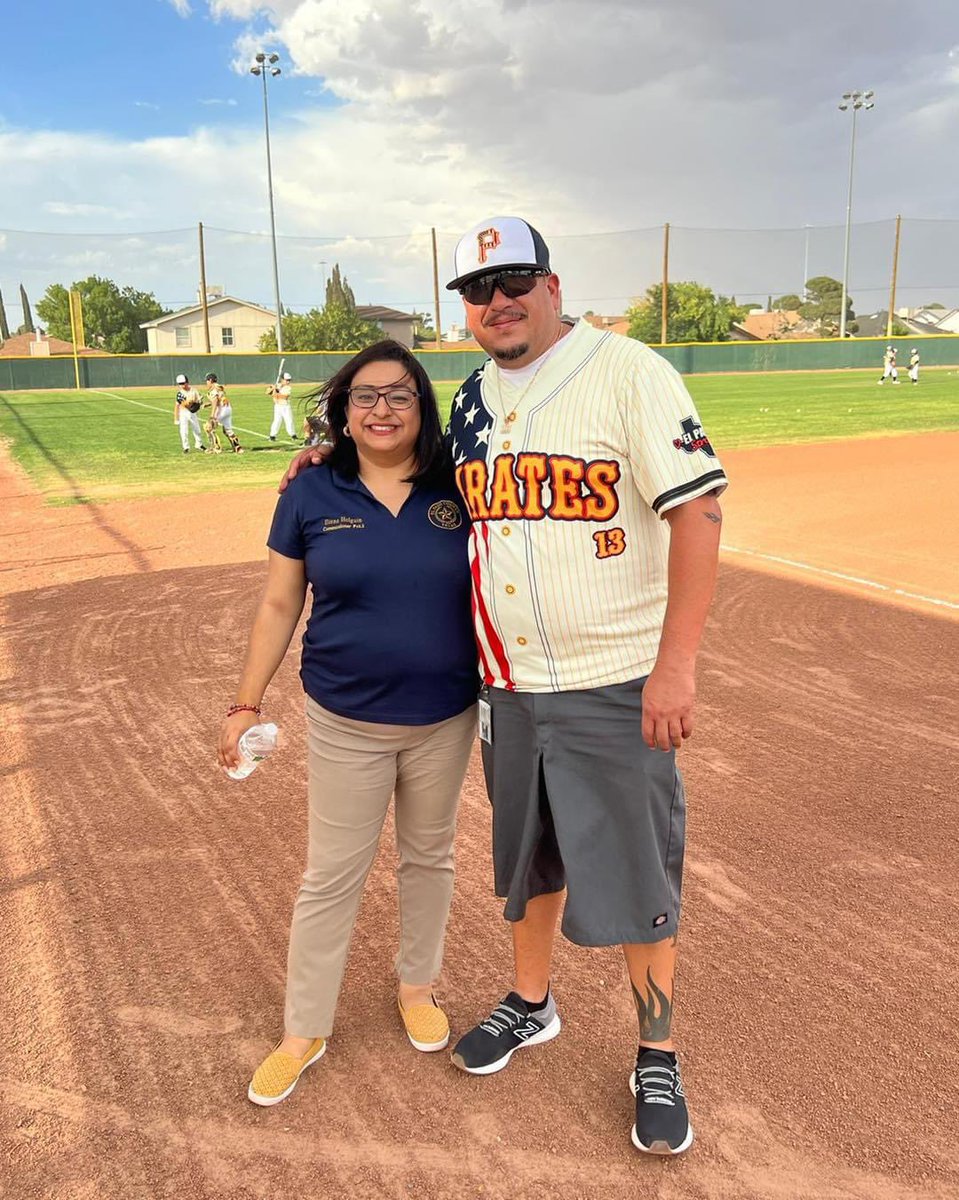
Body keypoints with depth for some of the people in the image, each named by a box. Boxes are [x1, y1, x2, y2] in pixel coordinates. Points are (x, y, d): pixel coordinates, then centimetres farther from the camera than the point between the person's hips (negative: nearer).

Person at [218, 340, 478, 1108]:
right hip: (346, 723, -1)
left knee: (429, 857, 18)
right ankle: (305, 1032, 25)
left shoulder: (457, 490, -4)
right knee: (332, 875, 8)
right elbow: (280, 606, 0)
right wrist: (248, 703, -2)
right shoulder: (311, 495, -5)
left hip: (445, 718, 1)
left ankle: (417, 985, 41)